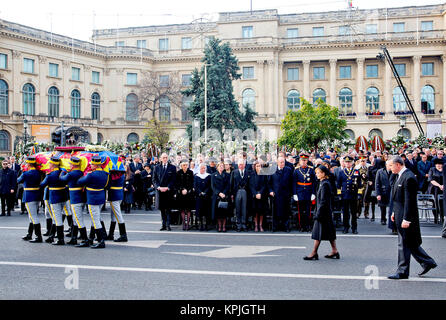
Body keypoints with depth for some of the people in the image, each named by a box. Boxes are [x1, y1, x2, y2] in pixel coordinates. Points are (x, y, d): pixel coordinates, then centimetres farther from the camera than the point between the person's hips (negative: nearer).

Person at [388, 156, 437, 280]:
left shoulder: (408, 178, -19)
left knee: (404, 244, -1)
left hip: (406, 216, -10)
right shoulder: (401, 176, 12)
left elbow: (409, 200, -23)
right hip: (401, 214, 10)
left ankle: (402, 272, 7)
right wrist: (395, 212, 20)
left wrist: (406, 219, -23)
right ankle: (428, 262, 28)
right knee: (411, 244, 17)